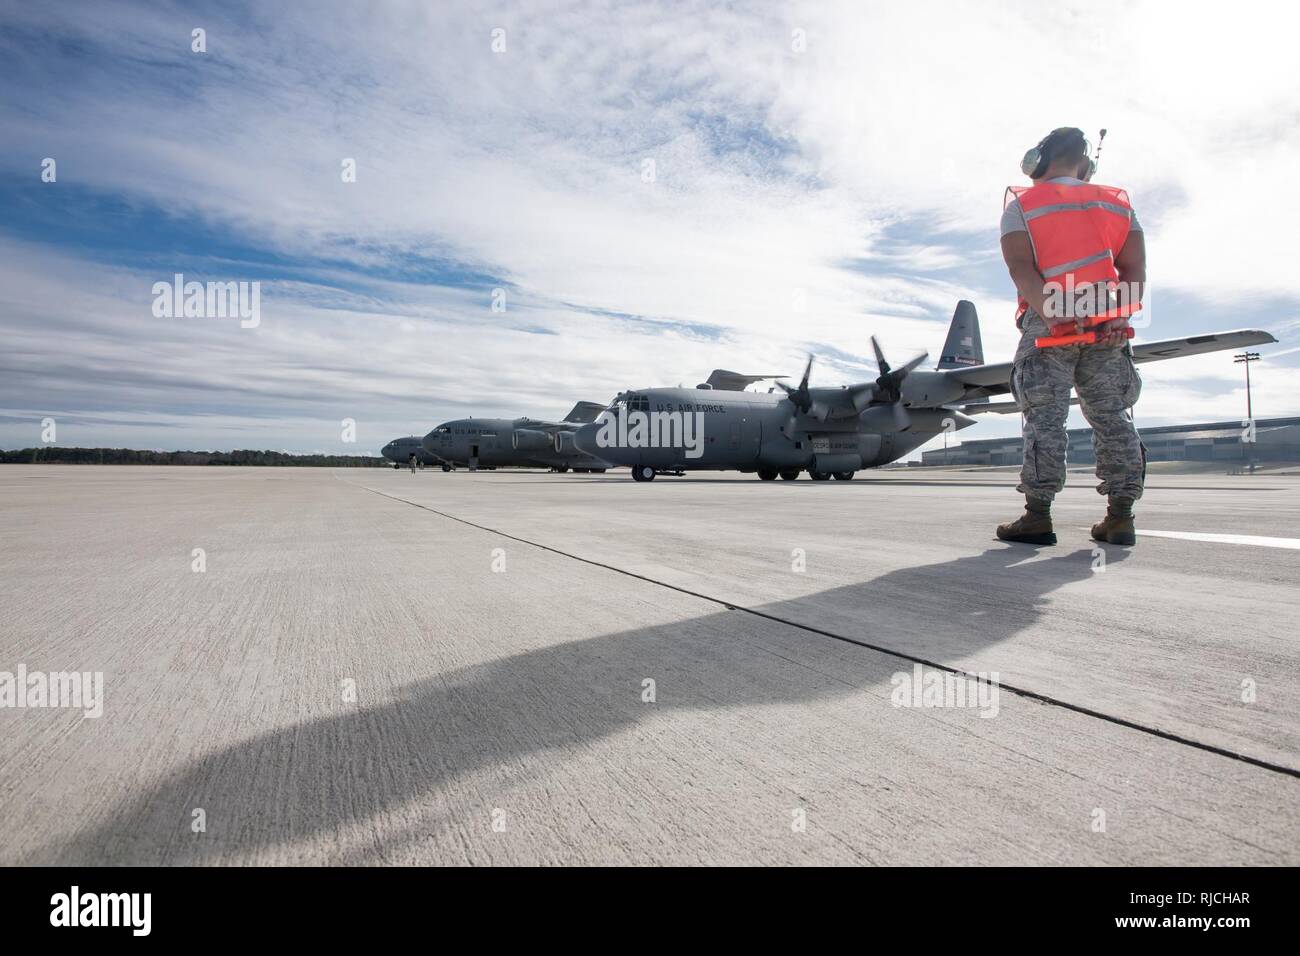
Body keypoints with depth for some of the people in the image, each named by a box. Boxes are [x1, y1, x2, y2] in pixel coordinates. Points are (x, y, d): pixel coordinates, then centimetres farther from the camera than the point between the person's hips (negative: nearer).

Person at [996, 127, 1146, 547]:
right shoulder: (1117, 203, 17)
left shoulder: (1021, 205, 5)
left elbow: (1021, 268, -11)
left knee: (1045, 420, -4)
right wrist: (1119, 317, -5)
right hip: (1107, 327, 4)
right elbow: (1135, 271, 4)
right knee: (1112, 418, 7)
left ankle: (1038, 516, -6)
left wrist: (1052, 314, -18)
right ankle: (1120, 517, 8)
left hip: (1047, 325, -3)